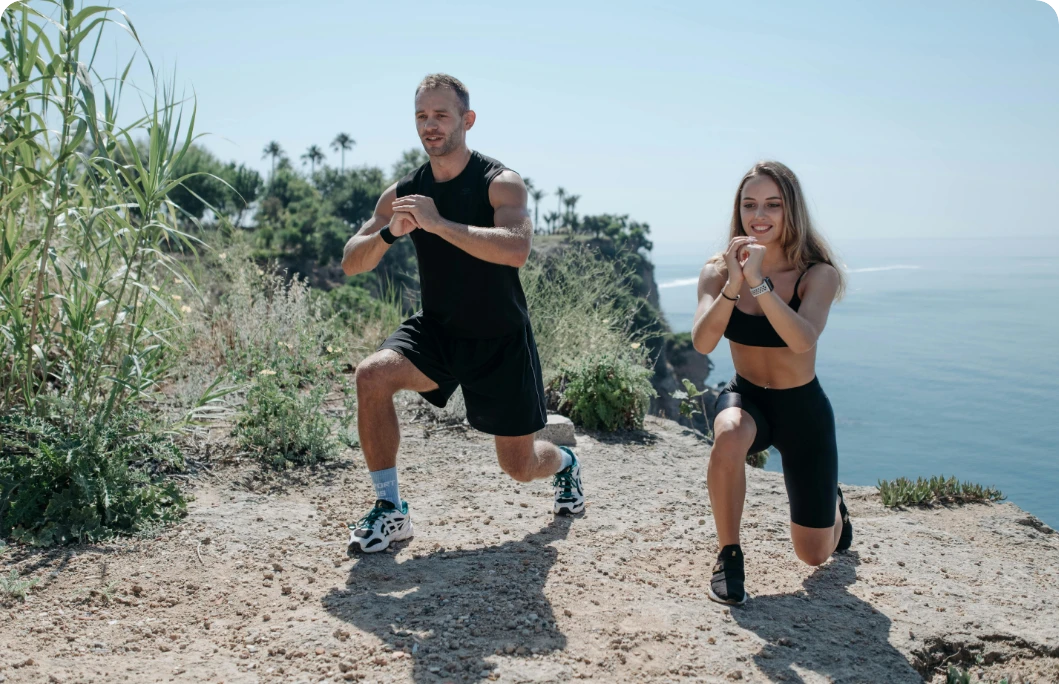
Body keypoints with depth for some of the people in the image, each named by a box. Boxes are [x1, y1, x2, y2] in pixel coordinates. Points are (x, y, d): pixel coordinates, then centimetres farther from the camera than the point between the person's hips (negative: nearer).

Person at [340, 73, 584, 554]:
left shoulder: (501, 183, -15)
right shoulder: (403, 193, -2)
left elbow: (515, 250, -34)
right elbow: (351, 263, -6)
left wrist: (437, 223, -39)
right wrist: (389, 233, -26)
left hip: (501, 340, -3)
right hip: (436, 330, 3)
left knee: (519, 466, 4)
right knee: (372, 375, -27)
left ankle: (564, 463, 44)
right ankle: (390, 511, -11)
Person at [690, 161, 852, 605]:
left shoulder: (818, 274, -17)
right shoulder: (718, 271, -11)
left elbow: (803, 341, -35)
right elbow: (702, 343, -25)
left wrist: (758, 281, -42)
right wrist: (732, 285, -37)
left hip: (802, 408, -1)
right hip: (745, 398, 1)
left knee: (814, 554, 8)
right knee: (728, 439, -40)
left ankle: (833, 505, 47)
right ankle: (729, 556, -16)